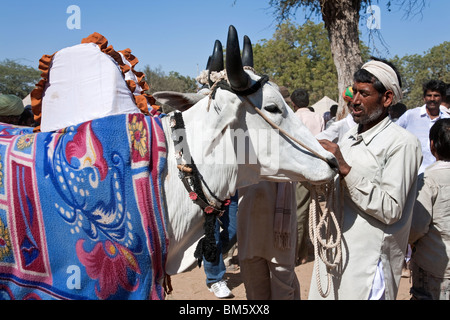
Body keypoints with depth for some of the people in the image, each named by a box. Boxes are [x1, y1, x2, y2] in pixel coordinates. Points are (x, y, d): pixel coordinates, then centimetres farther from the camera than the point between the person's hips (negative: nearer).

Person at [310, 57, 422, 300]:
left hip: (368, 262, -7)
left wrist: (345, 169, -23)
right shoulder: (349, 137, 10)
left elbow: (391, 210, -20)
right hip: (333, 252, 7)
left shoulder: (403, 143, -13)